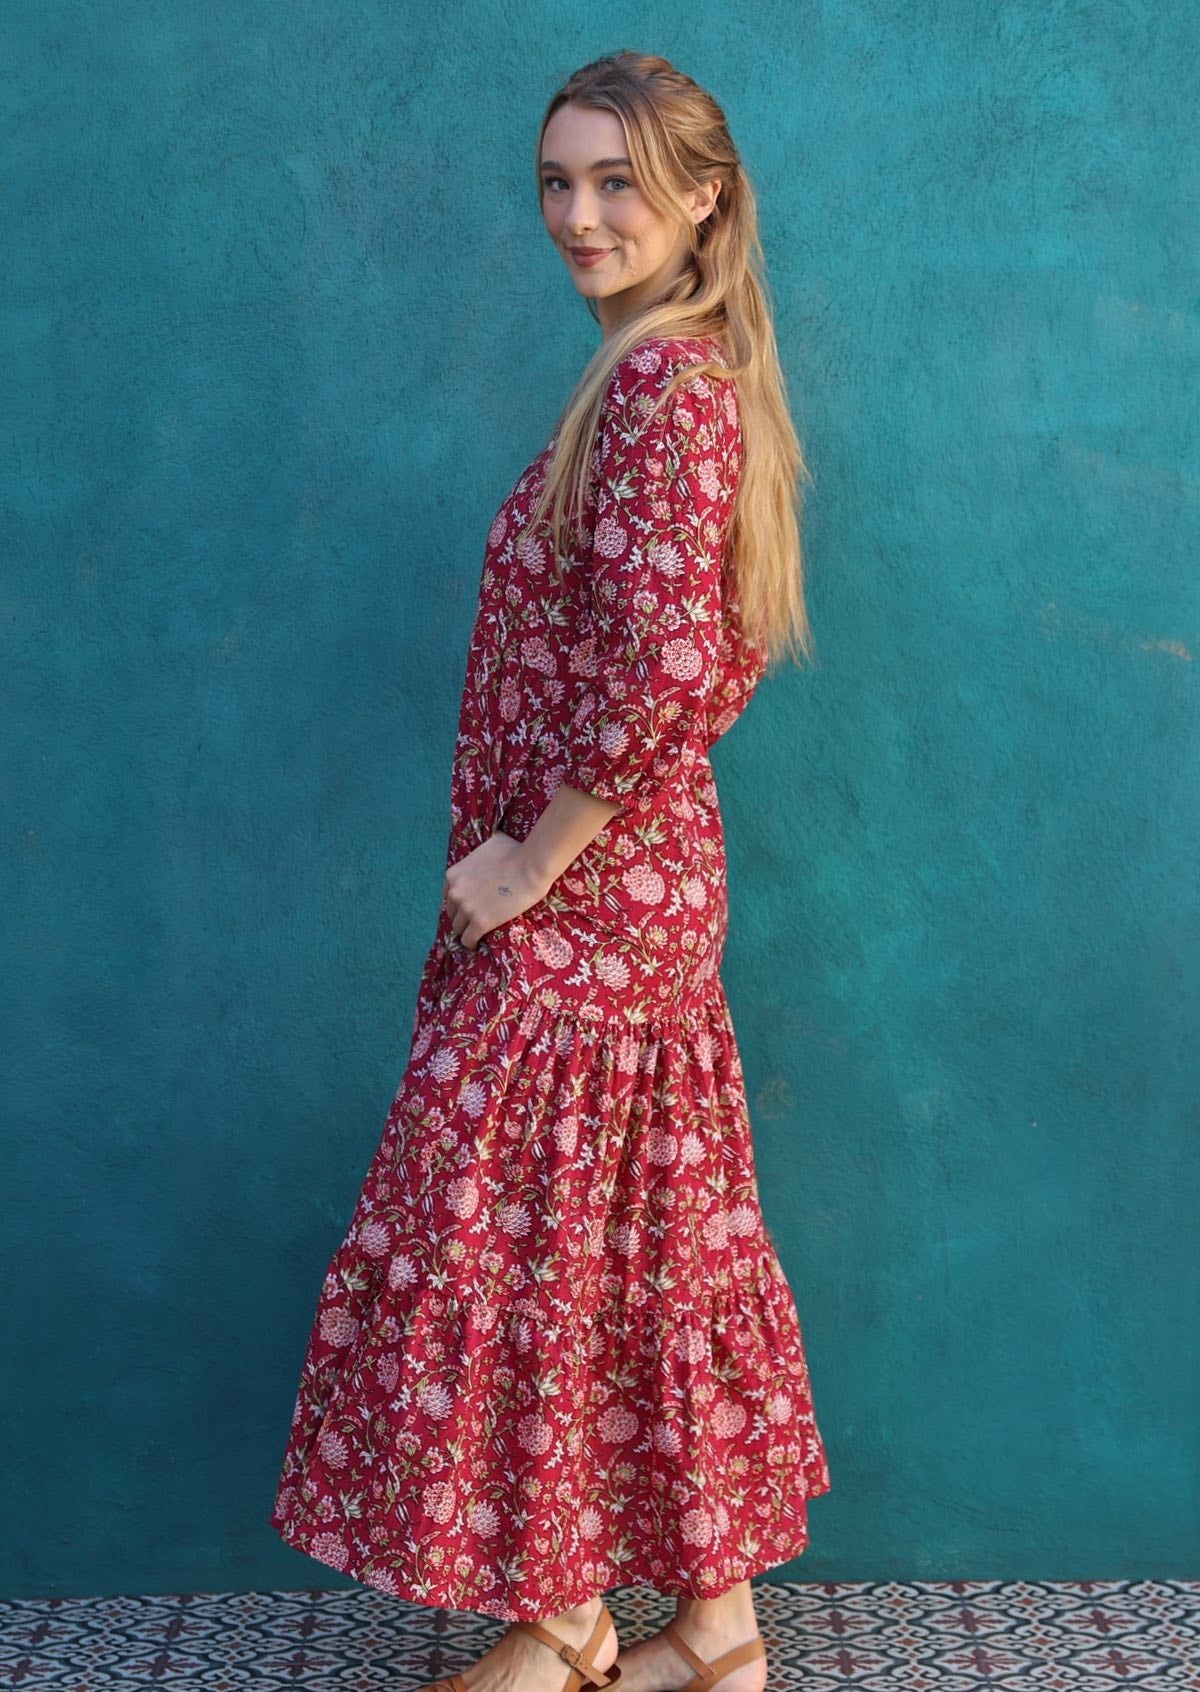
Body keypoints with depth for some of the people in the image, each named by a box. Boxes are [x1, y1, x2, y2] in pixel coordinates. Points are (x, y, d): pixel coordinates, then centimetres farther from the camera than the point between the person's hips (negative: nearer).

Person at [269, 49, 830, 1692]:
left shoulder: (657, 383, -17)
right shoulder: (702, 372, 13)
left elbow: (664, 671, -26)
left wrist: (534, 858, -16)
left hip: (582, 900, -10)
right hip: (654, 879, 10)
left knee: (521, 1236, 3)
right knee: (659, 1235, 15)